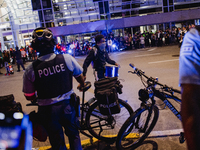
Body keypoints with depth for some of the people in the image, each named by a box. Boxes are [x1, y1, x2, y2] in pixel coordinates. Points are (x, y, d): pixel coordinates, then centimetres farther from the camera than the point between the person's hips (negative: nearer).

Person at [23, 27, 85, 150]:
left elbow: (29, 97, -5)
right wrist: (83, 85, 26)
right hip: (67, 105, 1)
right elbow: (80, 76, 3)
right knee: (73, 134, 26)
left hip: (47, 110, 0)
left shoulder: (31, 69, -16)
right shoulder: (67, 58, -14)